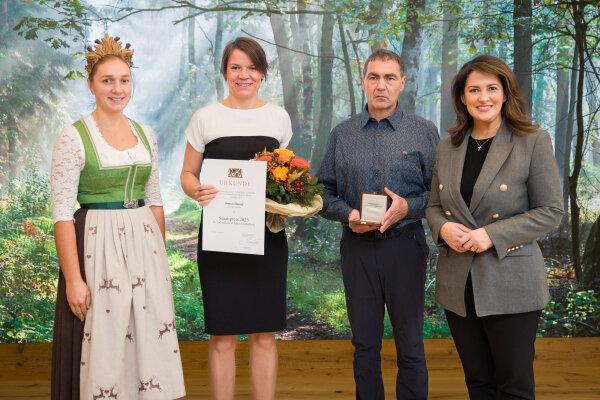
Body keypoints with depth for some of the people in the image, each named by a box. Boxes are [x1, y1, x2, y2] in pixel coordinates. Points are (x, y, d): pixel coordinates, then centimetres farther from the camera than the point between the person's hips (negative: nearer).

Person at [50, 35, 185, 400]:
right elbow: (62, 213, -11)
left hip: (144, 246, 5)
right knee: (101, 347, 1)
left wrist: (161, 259, 12)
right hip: (97, 247, -5)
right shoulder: (74, 137, -8)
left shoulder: (145, 134, 9)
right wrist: (73, 279, -15)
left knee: (149, 339, 9)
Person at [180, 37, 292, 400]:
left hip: (267, 236, 2)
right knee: (222, 337, 2)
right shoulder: (206, 118, 2)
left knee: (265, 335, 7)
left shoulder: (279, 117, 8)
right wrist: (198, 191, -16)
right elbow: (187, 174, 7)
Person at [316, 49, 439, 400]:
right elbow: (325, 192, 10)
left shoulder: (424, 132, 2)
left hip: (405, 247, -2)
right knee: (365, 345, 12)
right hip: (357, 248, 2)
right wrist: (347, 214, -9)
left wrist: (408, 207, -16)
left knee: (410, 347, 6)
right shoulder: (342, 135, 9)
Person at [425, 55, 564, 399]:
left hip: (511, 286, -4)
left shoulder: (534, 142, -6)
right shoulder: (448, 148, 8)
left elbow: (551, 211, -7)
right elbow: (434, 206, 15)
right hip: (458, 285, 5)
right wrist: (443, 227, -8)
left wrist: (492, 235, -18)